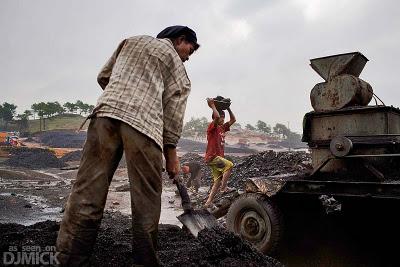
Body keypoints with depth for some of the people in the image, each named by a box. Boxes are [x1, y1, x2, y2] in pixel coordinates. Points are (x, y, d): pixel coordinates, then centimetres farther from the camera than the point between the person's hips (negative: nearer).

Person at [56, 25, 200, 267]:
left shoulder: (132, 41, 29)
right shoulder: (176, 63, 19)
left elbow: (103, 77, 26)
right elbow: (174, 109, 11)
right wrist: (171, 154, 14)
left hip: (106, 112, 4)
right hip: (144, 122, -3)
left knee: (87, 193, -3)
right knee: (146, 200, 4)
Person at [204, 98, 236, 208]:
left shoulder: (222, 128, 16)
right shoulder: (212, 127, -7)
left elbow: (233, 120, 22)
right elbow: (216, 116, -26)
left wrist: (228, 108, 17)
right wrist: (213, 106, -12)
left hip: (219, 157, 8)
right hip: (212, 157, -8)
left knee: (217, 181, 5)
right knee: (229, 165, -25)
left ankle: (208, 202, 7)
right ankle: (224, 187, -16)